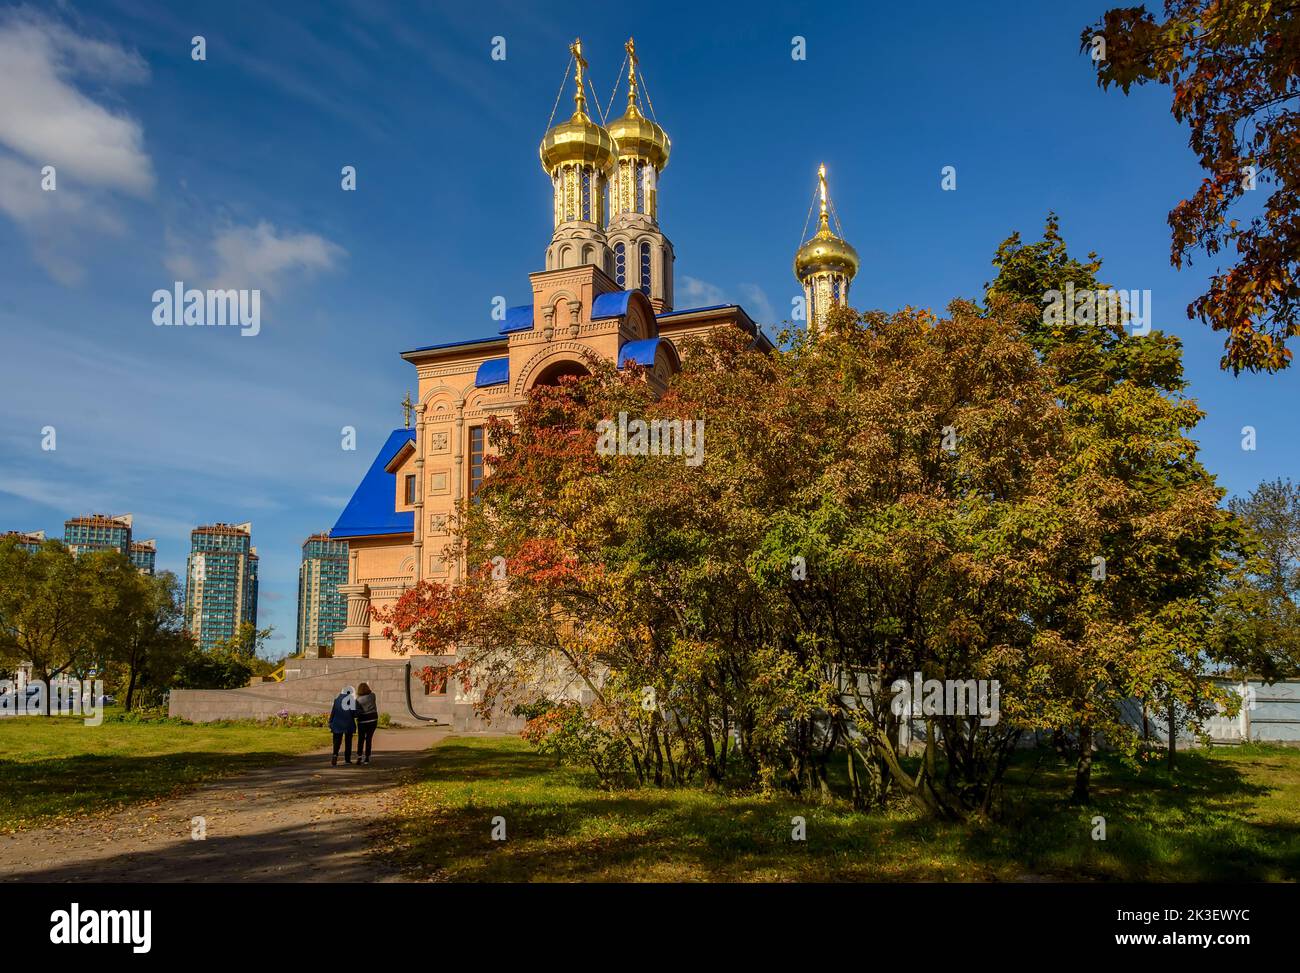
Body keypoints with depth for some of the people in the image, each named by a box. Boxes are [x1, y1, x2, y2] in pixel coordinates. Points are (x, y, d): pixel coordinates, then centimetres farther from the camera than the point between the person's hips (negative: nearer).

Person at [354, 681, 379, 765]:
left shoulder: (358, 700, -11)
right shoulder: (372, 696, -3)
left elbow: (357, 712, -13)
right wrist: (368, 685, 32)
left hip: (362, 721, -2)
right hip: (373, 720, 2)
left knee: (360, 740, 11)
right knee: (368, 739, 9)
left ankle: (359, 757, 3)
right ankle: (367, 758, 9)